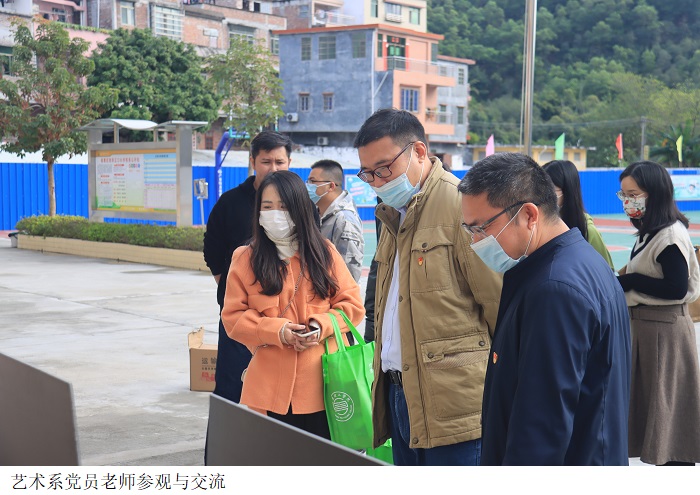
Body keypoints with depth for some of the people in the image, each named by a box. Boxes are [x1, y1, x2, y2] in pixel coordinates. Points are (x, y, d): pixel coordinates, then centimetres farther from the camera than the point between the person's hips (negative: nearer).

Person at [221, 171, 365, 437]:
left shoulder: (324, 252, 7)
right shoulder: (246, 259, 5)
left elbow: (353, 305, 8)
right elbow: (233, 316, 3)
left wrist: (322, 325, -10)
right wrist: (276, 331, -12)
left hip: (322, 383, 1)